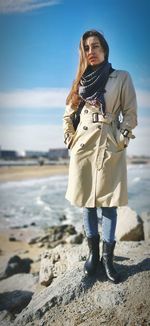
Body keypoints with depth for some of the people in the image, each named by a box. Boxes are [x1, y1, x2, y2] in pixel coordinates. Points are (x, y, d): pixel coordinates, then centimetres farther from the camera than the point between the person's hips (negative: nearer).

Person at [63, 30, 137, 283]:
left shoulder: (122, 77, 4)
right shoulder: (82, 80, 12)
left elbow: (130, 114, 2)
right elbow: (68, 114, 15)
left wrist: (122, 139, -7)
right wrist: (70, 139, 4)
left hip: (110, 146, -3)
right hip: (83, 145, 3)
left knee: (108, 203, 0)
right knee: (87, 202, 6)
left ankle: (107, 257, 12)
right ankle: (93, 253, 21)